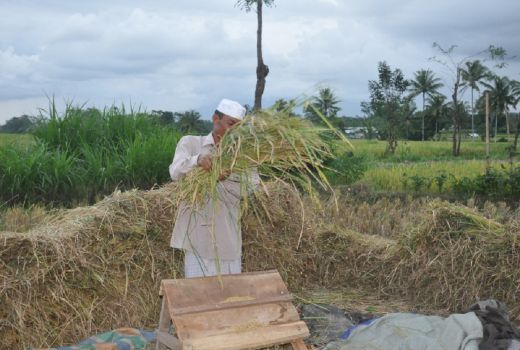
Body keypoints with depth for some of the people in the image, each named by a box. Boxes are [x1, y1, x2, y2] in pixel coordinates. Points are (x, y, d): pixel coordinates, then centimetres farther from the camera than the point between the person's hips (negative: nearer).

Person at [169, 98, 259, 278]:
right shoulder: (190, 143, 6)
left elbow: (254, 184, -4)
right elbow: (176, 172, -12)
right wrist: (197, 160, -33)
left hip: (228, 238, 2)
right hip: (198, 234, -2)